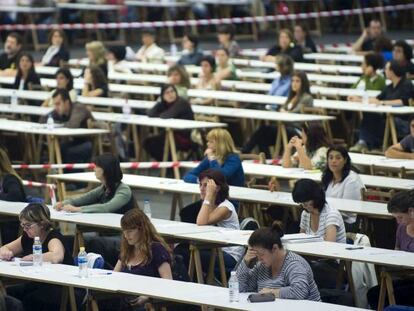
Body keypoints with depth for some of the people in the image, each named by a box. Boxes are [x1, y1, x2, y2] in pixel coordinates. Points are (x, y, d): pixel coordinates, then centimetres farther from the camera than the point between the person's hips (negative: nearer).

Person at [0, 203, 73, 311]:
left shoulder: (53, 238, -15)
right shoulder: (28, 238, 8)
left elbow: (57, 257, -38)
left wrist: (31, 257, -25)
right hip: (38, 285, 8)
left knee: (29, 300, -32)